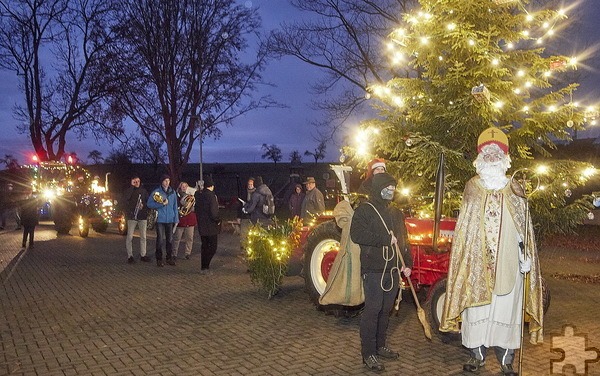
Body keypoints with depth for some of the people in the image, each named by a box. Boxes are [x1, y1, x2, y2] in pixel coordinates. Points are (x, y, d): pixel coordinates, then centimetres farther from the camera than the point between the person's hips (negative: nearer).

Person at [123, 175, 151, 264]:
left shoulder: (143, 190, 9)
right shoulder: (129, 190, 1)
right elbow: (125, 198, -20)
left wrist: (144, 205, -9)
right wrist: (132, 186, -16)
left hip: (142, 216, 3)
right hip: (132, 216, -3)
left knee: (143, 236, 6)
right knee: (130, 236, -1)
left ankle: (143, 255, 13)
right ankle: (130, 256, 5)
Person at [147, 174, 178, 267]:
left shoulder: (172, 192, 10)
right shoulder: (156, 192, -1)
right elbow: (149, 204, -5)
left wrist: (176, 218, 8)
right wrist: (161, 204, -14)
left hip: (170, 219, 4)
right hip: (160, 219, -3)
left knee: (170, 239, 7)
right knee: (160, 239, -4)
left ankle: (169, 258, 17)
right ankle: (159, 259, 5)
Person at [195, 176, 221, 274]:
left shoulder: (199, 195, 6)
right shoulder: (211, 196, -17)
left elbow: (197, 210, 12)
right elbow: (213, 211, -22)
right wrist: (218, 220, -7)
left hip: (201, 225, 7)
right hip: (211, 226, -7)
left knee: (204, 246, 15)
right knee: (213, 247, 1)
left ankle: (204, 267, 18)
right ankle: (205, 267, -5)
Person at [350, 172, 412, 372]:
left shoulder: (396, 213, 17)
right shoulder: (364, 210, -6)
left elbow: (403, 240, 20)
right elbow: (356, 235, -19)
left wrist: (407, 264, 9)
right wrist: (385, 239, -20)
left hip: (393, 270, 7)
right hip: (374, 270, -7)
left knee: (385, 310, 14)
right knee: (372, 311, -5)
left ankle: (380, 346, 27)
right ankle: (368, 354, 3)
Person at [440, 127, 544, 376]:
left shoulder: (515, 191, 6)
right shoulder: (472, 188, 5)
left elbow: (523, 229, 5)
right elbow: (464, 228, 6)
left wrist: (525, 257, -5)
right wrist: (463, 258, -1)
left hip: (507, 263, 0)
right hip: (477, 263, 0)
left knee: (506, 308, 4)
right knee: (477, 307, 5)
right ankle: (477, 355, 18)